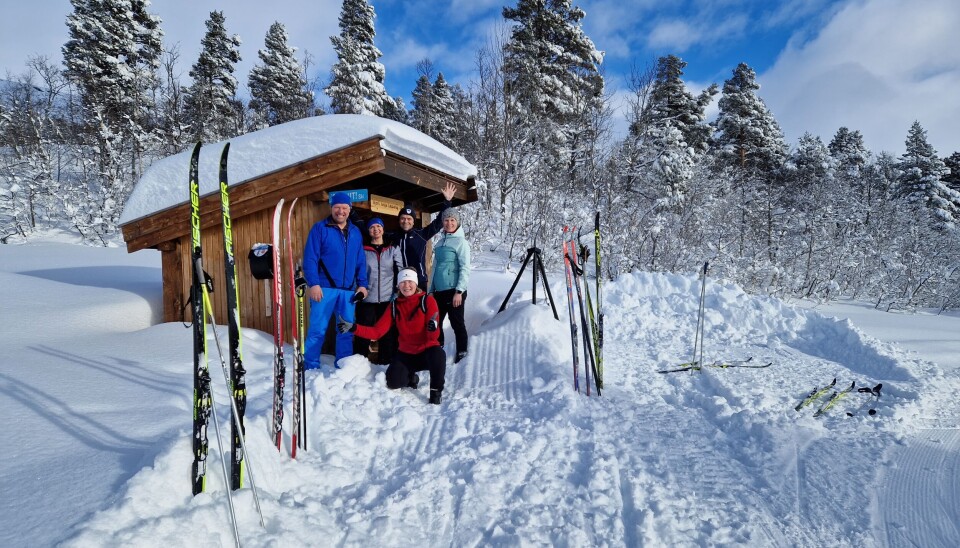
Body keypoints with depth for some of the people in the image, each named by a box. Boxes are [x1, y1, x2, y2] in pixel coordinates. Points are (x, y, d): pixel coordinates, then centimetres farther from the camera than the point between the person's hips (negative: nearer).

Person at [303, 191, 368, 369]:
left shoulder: (355, 232, 14)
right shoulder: (320, 228, -1)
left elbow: (361, 261, 15)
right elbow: (310, 258, -7)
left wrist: (362, 284, 7)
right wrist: (313, 283, -15)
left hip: (348, 290, 5)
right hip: (324, 288, -4)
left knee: (347, 330, 9)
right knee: (317, 330, -2)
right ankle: (310, 368, 9)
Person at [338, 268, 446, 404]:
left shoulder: (427, 301, -11)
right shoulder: (395, 306, 1)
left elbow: (433, 337, -18)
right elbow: (377, 331, -7)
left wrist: (433, 328, -42)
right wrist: (353, 328, -20)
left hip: (427, 350, -3)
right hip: (406, 354, 3)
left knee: (438, 354, -37)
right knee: (393, 382, -20)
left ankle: (436, 390, -9)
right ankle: (411, 376, 18)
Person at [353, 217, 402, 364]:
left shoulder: (393, 249, 10)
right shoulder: (363, 250, 6)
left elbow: (401, 272, 6)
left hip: (388, 298, 1)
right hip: (366, 299, -1)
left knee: (388, 334, 4)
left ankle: (386, 364, 15)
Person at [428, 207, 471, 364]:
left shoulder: (461, 242, -5)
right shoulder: (440, 243, 15)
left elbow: (465, 269, -11)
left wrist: (459, 291, -18)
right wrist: (431, 290, 16)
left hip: (453, 291, -7)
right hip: (439, 291, 7)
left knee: (457, 323, 0)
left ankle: (462, 354, 11)